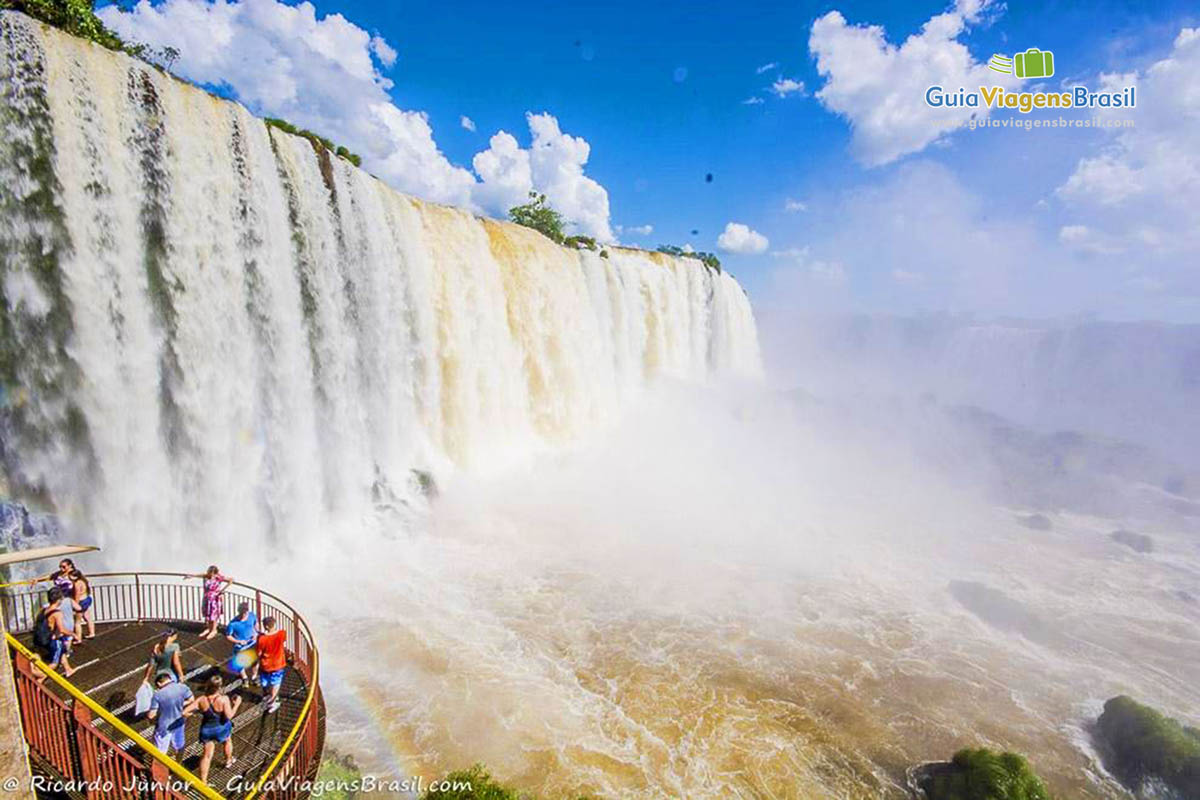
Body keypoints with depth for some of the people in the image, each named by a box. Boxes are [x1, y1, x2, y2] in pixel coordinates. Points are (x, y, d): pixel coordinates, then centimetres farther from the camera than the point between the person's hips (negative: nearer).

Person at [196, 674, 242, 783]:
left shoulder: (202, 700, -23)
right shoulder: (224, 699, -31)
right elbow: (229, 716, -27)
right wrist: (236, 704, -12)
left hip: (207, 729, 1)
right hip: (222, 728, -1)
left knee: (207, 755, 17)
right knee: (227, 741, 32)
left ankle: (203, 781, 23)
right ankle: (229, 761, 55)